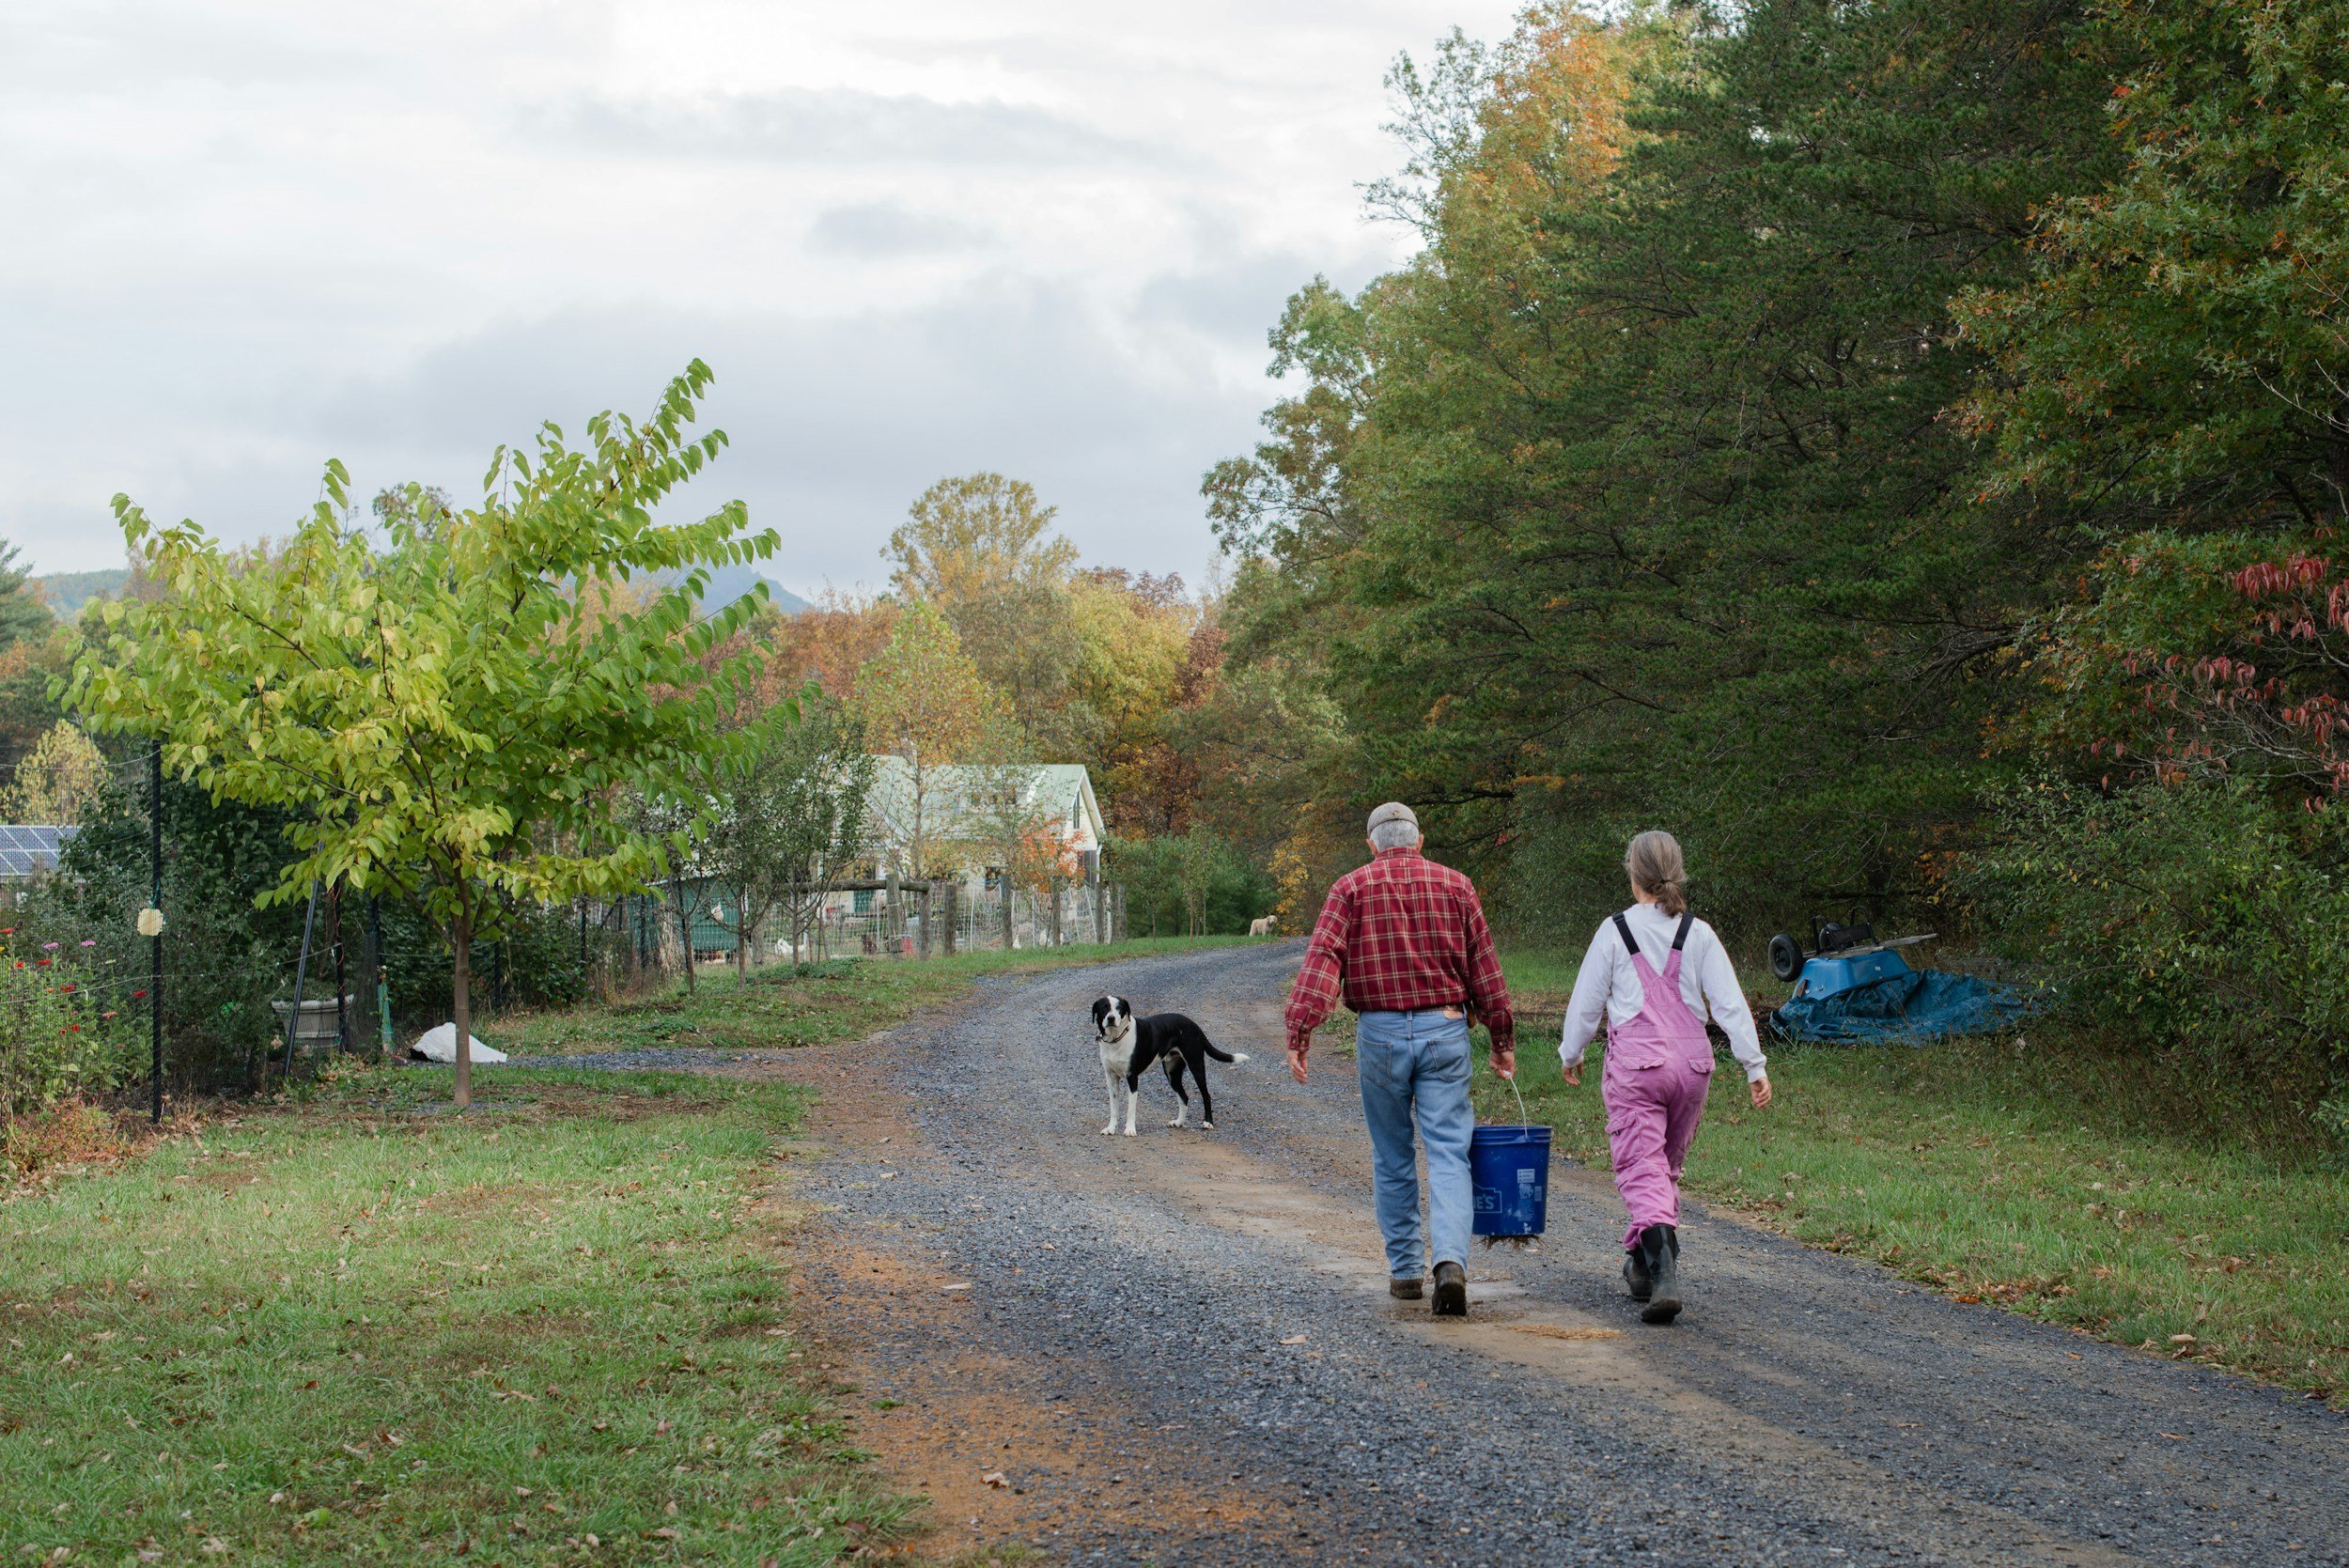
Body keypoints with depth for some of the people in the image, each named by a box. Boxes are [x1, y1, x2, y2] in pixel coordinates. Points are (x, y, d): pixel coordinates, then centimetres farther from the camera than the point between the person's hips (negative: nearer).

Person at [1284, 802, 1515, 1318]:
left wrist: (1299, 1034, -15)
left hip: (1380, 1033, 0)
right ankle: (1451, 1260, -23)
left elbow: (1321, 962, -10)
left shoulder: (1352, 888, 2)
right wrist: (1503, 1040, 14)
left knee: (1392, 1157, 14)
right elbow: (1485, 970, 7)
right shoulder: (1455, 885, 7)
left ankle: (1404, 1270, 19)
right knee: (1448, 1154, -3)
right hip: (1445, 1031, 0)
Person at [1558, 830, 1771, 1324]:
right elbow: (1730, 1003, 0)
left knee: (1641, 1169, -7)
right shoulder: (1699, 933, 3)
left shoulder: (1615, 930, -5)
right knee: (1668, 1166, 20)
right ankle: (1643, 1265, 31)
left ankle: (1664, 1273, -26)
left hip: (1634, 1062, -4)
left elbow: (1587, 1001, 2)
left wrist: (1571, 1054, 17)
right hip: (1692, 1061, 4)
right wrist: (1754, 1065, 3)